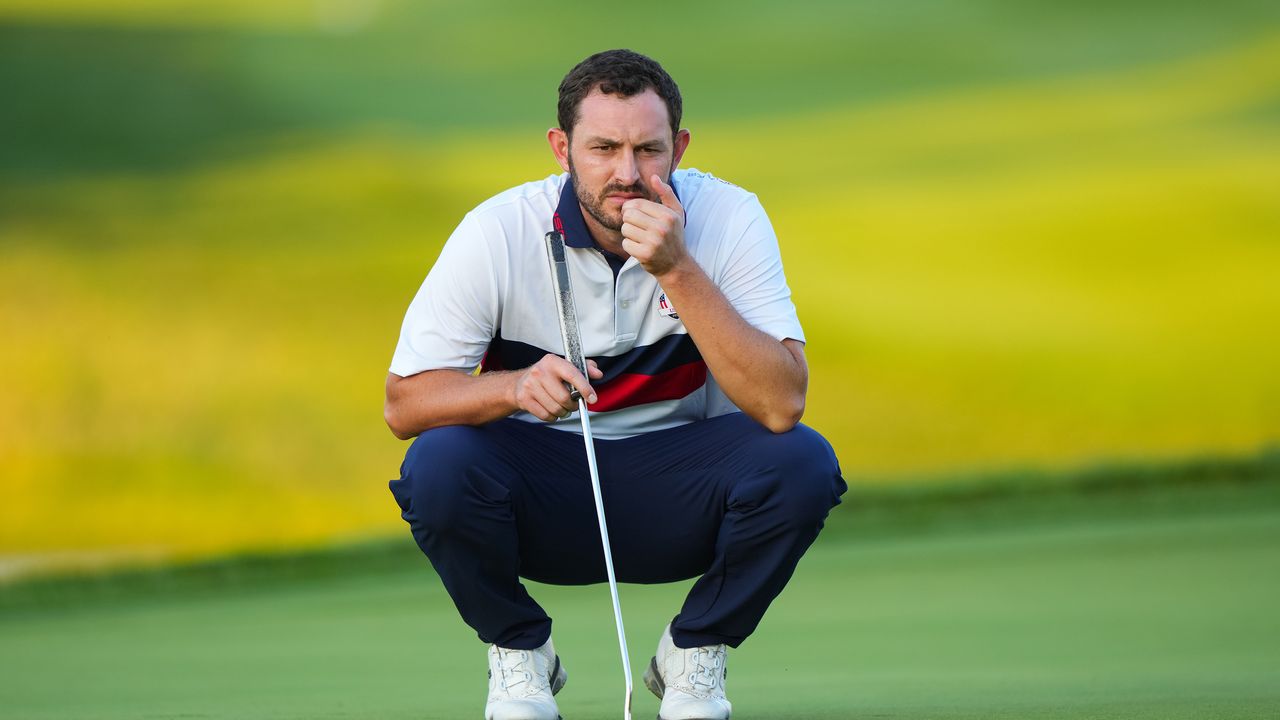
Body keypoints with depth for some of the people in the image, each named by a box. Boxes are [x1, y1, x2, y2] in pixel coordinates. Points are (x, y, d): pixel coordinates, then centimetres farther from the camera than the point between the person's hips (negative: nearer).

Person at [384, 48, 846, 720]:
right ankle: (518, 653, 0)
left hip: (676, 499, 1)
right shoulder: (499, 231, -15)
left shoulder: (728, 218, -15)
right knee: (438, 463, -31)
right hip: (543, 493, 0)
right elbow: (404, 402, -14)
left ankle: (693, 656, 0)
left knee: (802, 463, -28)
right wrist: (515, 387, -34)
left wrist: (677, 269, -33)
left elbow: (780, 406, -26)